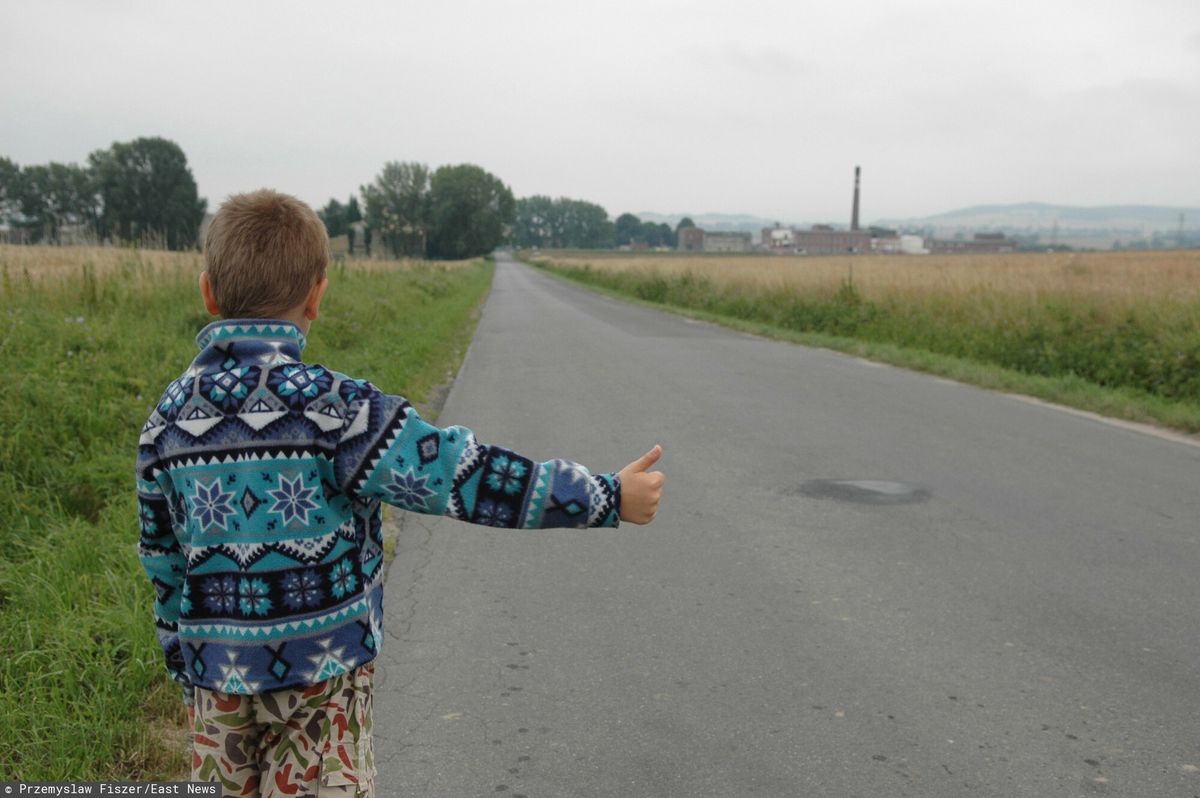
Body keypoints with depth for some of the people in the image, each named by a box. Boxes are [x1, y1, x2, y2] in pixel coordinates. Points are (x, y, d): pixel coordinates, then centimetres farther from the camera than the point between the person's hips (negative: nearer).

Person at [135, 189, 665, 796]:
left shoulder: (167, 417, -2)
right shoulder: (332, 405, -20)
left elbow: (163, 562, 6)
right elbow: (463, 478, -22)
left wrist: (186, 671, 20)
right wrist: (607, 496, -16)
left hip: (219, 678, 5)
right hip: (322, 677, -5)